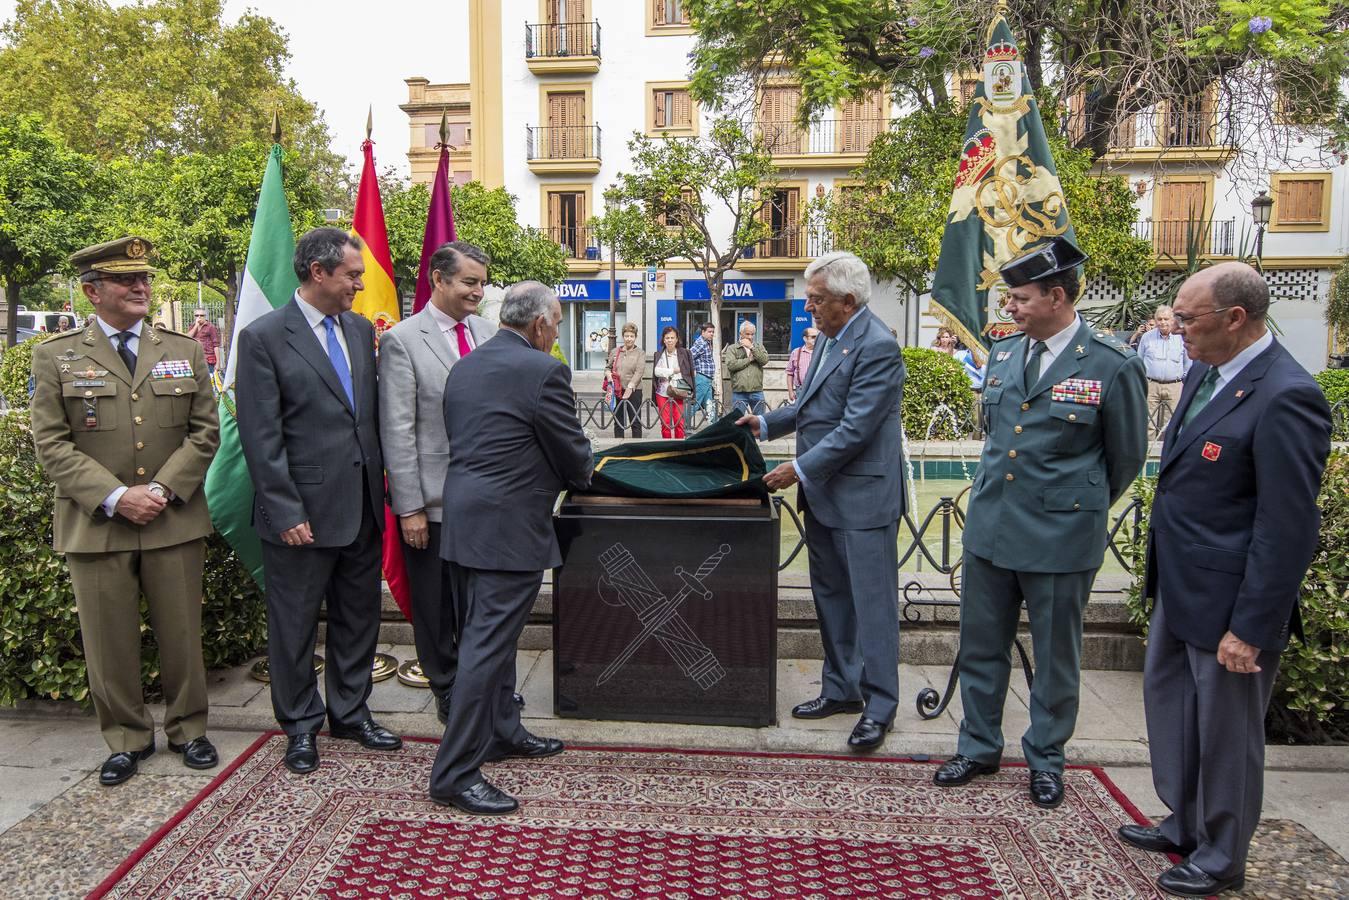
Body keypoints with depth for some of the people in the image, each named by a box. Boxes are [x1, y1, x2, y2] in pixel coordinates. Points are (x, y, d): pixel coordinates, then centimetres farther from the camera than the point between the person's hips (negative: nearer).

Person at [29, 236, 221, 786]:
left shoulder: (184, 351, 9)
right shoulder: (56, 356, 3)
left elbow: (205, 432, 5)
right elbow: (52, 444, -2)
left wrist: (164, 489, -8)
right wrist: (115, 497, -14)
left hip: (175, 521, 1)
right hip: (95, 526, -1)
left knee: (181, 635, 9)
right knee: (110, 642, 7)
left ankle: (189, 730, 26)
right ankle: (127, 739, 25)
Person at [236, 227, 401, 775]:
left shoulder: (361, 331, 9)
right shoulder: (264, 337, -9)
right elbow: (261, 438, -12)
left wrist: (381, 491, 8)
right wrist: (286, 513, -15)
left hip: (362, 506, 6)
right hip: (304, 512, -6)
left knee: (358, 617, 17)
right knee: (295, 626, 9)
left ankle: (351, 713, 34)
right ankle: (300, 725, 27)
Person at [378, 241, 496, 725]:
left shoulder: (486, 332, 7)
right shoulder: (402, 340, -9)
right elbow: (397, 431, -10)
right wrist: (409, 506, -13)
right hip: (434, 499, -4)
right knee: (436, 607, 11)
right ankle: (448, 692, 29)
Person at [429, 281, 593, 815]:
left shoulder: (464, 367, 11)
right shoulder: (544, 370, -13)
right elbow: (573, 452, -8)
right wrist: (580, 478, 16)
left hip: (463, 518, 9)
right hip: (508, 526, -9)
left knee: (485, 635, 20)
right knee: (488, 645, -4)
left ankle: (502, 732, 35)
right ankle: (455, 775, 2)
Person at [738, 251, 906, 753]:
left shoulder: (877, 348, -18)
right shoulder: (832, 338, 12)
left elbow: (856, 428, -22)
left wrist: (801, 469, -18)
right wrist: (767, 423, 10)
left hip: (862, 496, -10)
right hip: (823, 495, 10)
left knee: (871, 601, 0)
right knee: (831, 596, 17)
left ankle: (879, 705, 12)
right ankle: (841, 689, 30)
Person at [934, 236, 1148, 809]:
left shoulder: (1113, 366, -11)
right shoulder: (1003, 354, 5)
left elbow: (1126, 458, 1)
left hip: (1061, 535, -5)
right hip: (990, 525, 5)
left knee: (1055, 656, 12)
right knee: (980, 647, 14)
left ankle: (1045, 759, 32)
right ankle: (979, 747, 32)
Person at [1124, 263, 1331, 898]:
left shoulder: (1285, 398, -23)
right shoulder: (1206, 372, 4)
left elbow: (1287, 529, -23)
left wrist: (1250, 629, -20)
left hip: (1230, 601, -9)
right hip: (1179, 587, 9)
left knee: (1225, 729, 10)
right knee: (1169, 700, 22)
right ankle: (1184, 826, 43)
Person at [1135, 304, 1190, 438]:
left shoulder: (1181, 339, 4)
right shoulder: (1146, 337, 5)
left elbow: (1187, 364, 13)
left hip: (1174, 387, 0)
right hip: (1150, 385, 0)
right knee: (1148, 423, -3)